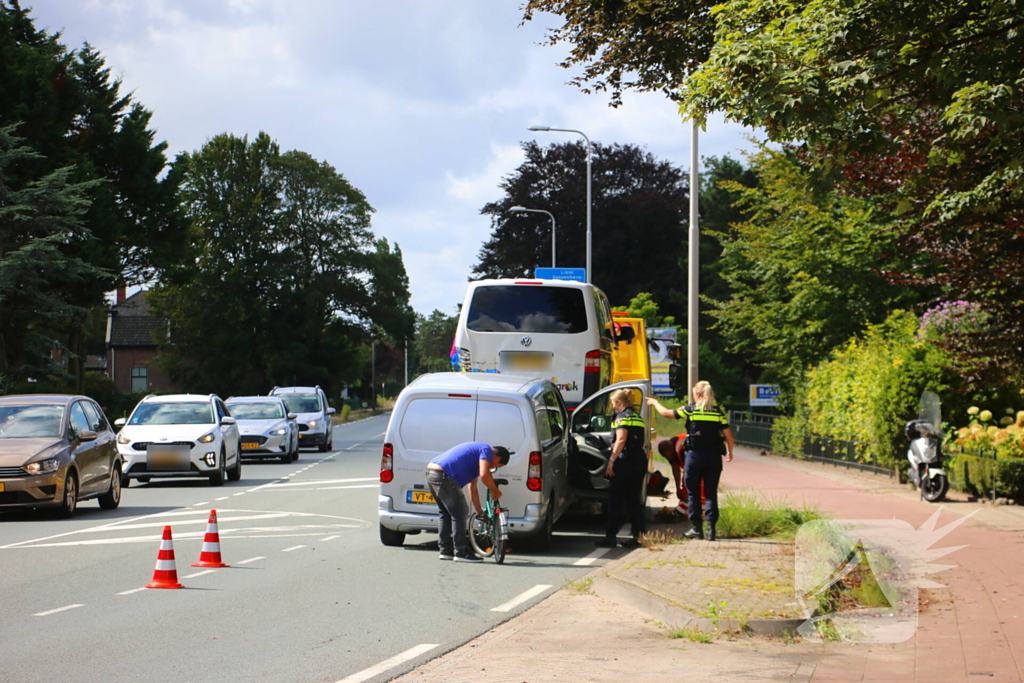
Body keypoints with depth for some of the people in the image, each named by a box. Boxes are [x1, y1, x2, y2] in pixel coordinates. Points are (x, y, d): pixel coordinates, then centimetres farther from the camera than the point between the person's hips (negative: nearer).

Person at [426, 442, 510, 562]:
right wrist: (495, 491, 1)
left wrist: (480, 512, 36)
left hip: (431, 473, 10)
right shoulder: (486, 450, 1)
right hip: (444, 476, -10)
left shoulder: (477, 452, 29)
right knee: (459, 515, -2)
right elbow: (484, 475, -16)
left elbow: (472, 489, 33)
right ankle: (461, 553, 1)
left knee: (446, 514, 21)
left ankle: (446, 551, 24)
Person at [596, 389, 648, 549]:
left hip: (626, 462, -8)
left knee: (615, 500, -2)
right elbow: (640, 440, 16)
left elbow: (621, 440, -18)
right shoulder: (638, 417, 19)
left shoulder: (623, 416, -7)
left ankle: (611, 536, -2)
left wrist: (611, 460, -19)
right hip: (640, 461, 8)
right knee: (634, 501, 11)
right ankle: (638, 536, 8)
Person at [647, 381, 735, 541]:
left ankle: (696, 528, 8)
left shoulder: (690, 410, -2)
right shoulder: (718, 412, 4)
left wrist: (654, 402, 25)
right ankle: (711, 529, 1)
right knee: (711, 493, 6)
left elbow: (665, 413, 6)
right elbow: (728, 436, 2)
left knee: (693, 493, 8)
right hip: (713, 456, 2)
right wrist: (730, 452, 19)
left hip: (695, 454, -2)